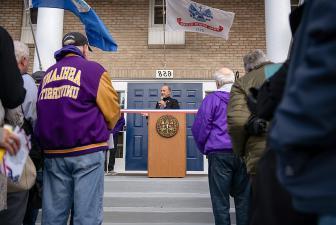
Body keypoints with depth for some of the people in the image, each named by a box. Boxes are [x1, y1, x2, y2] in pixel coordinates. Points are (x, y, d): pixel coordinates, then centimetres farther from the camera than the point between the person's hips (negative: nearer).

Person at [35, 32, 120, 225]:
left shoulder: (48, 74, 13)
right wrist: (99, 130, 13)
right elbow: (112, 112, -6)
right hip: (87, 151, -5)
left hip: (53, 152, 6)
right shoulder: (93, 69, -3)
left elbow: (43, 113, 9)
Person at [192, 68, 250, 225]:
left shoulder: (212, 99, -2)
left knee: (220, 200, 3)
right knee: (243, 198, 13)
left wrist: (204, 149, 9)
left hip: (219, 154, -3)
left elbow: (199, 127, -4)